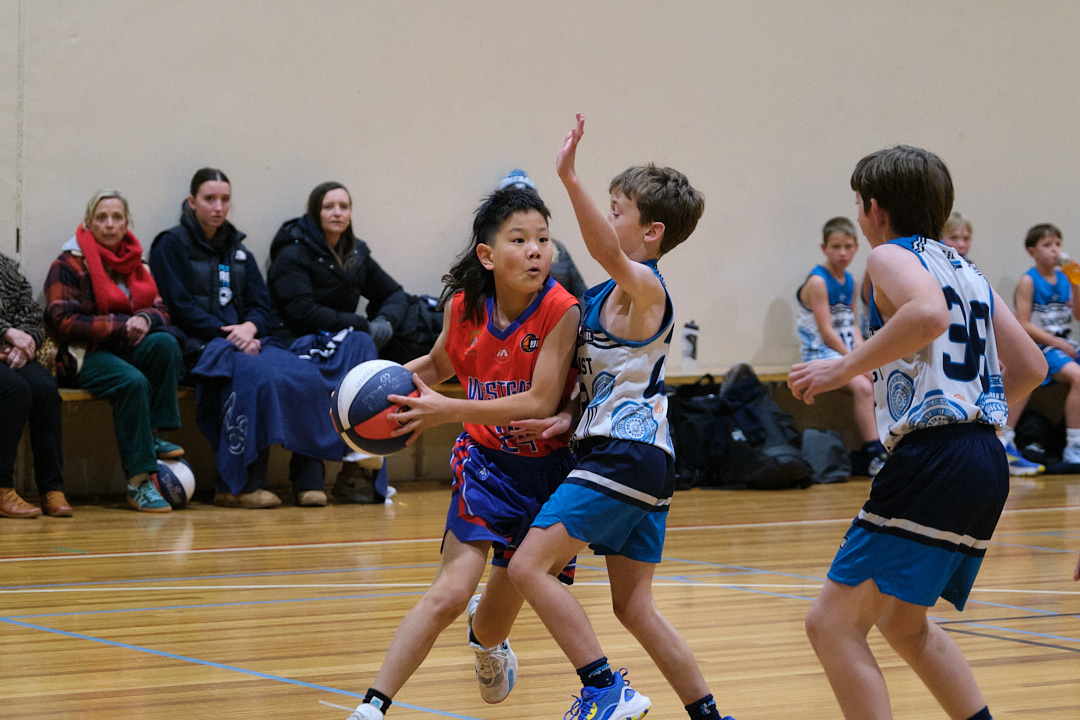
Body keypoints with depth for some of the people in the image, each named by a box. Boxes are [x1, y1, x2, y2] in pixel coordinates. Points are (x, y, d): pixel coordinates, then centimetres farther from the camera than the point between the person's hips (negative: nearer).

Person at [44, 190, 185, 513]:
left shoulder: (136, 263, 17)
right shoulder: (68, 264, -1)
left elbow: (160, 310, 13)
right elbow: (64, 321, -11)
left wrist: (144, 319, -13)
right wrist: (121, 325, -15)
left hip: (128, 349, 6)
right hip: (84, 356, -5)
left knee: (165, 343, -28)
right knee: (132, 382, -35)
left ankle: (155, 436, -26)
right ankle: (139, 481, -37)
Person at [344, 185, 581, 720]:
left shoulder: (561, 310, -22)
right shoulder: (463, 305, -10)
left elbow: (541, 401, -27)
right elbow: (441, 364, 12)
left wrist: (447, 411, -31)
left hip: (546, 468, -1)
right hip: (485, 461, 1)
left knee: (497, 615, 12)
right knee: (449, 594, -18)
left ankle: (486, 640, 51)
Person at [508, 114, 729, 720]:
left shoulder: (643, 287, -10)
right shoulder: (614, 293, 19)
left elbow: (609, 254, -33)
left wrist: (570, 178, -43)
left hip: (627, 454, -10)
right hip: (645, 462, 10)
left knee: (529, 565, -12)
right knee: (635, 607, 12)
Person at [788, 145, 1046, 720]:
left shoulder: (891, 256, -2)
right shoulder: (966, 272, 22)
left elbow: (929, 313, -25)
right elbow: (1031, 368, 22)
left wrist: (846, 367, -17)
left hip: (932, 458, -9)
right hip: (985, 458, 9)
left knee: (832, 623, -8)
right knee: (903, 623, 26)